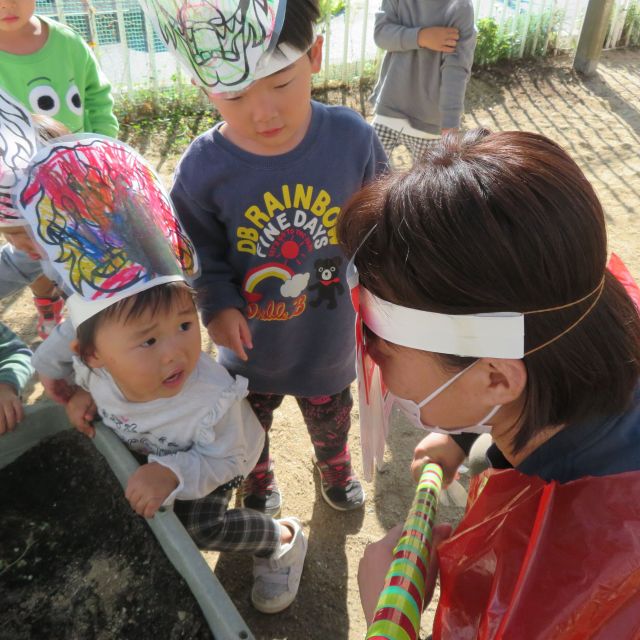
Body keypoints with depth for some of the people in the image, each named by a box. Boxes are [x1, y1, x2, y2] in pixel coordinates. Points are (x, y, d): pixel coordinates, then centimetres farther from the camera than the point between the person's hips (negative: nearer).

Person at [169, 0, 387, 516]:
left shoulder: (353, 138, -22)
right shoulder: (203, 167, -24)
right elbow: (200, 249, -8)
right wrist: (217, 304, -22)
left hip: (328, 336, 1)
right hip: (250, 342, 0)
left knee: (330, 413, 30)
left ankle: (335, 465, 66)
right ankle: (257, 476, 64)